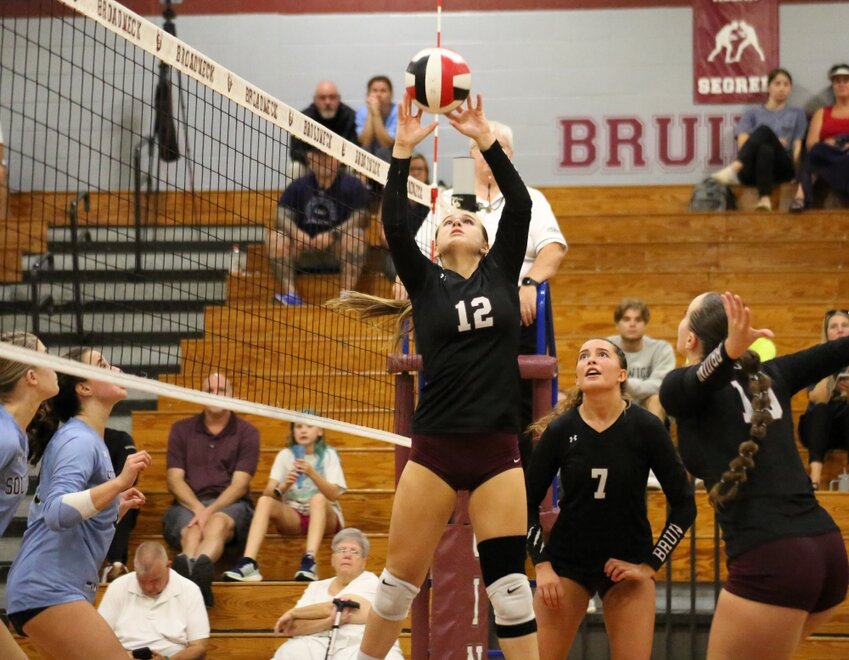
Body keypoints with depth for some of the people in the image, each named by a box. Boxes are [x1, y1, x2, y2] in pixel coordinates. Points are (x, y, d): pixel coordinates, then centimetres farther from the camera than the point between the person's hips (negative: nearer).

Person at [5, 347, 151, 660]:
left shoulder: (88, 440, 18)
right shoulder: (79, 440, -11)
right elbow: (56, 513, -27)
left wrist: (118, 506, 18)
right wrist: (119, 483, -30)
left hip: (56, 591, 11)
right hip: (47, 592, -11)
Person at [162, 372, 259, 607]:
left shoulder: (247, 433, 10)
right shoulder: (181, 430, 15)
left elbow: (239, 484, -1)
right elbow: (175, 479, 6)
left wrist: (210, 511, -18)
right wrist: (197, 508, -14)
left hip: (229, 505, -1)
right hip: (188, 504, 1)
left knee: (219, 522, -38)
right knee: (191, 529, -36)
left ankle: (198, 568, -72)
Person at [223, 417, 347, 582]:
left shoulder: (328, 455, -2)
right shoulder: (285, 455, 3)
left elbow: (333, 495, -14)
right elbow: (268, 493, -7)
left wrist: (312, 473, -29)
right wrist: (283, 486, -29)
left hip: (324, 516, -2)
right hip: (292, 516, 2)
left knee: (318, 498, -35)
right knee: (264, 501, -26)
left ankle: (309, 561, -52)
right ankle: (248, 563, -42)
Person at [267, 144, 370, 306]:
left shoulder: (352, 185, -2)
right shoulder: (298, 186, 7)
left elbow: (360, 217, -14)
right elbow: (282, 216, -3)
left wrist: (331, 235, -28)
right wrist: (296, 233, -26)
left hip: (336, 243, -2)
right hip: (304, 243, 3)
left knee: (355, 235, -34)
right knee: (275, 237, -23)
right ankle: (289, 291, -30)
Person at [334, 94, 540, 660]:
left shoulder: (501, 272, 8)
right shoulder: (426, 281, 8)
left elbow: (521, 205, -3)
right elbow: (395, 226, -7)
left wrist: (486, 139, -8)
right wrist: (404, 151, -13)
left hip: (497, 449, 0)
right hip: (435, 448, 0)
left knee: (509, 581, -3)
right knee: (400, 577, 4)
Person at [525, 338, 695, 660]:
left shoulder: (646, 427, -11)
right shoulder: (560, 430, -9)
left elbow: (684, 505, -5)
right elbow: (528, 504, 1)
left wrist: (650, 565, -7)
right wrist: (541, 565, -6)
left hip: (628, 565, 0)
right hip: (566, 562, 1)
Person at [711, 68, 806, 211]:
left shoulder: (797, 113, 23)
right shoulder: (752, 112, 22)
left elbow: (798, 146, 14)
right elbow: (742, 145, 9)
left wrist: (792, 166, -5)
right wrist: (774, 143, -3)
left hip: (782, 167, 0)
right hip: (754, 169, 1)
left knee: (764, 130, -32)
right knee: (765, 149, -39)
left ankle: (734, 168, -58)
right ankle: (765, 198, -62)